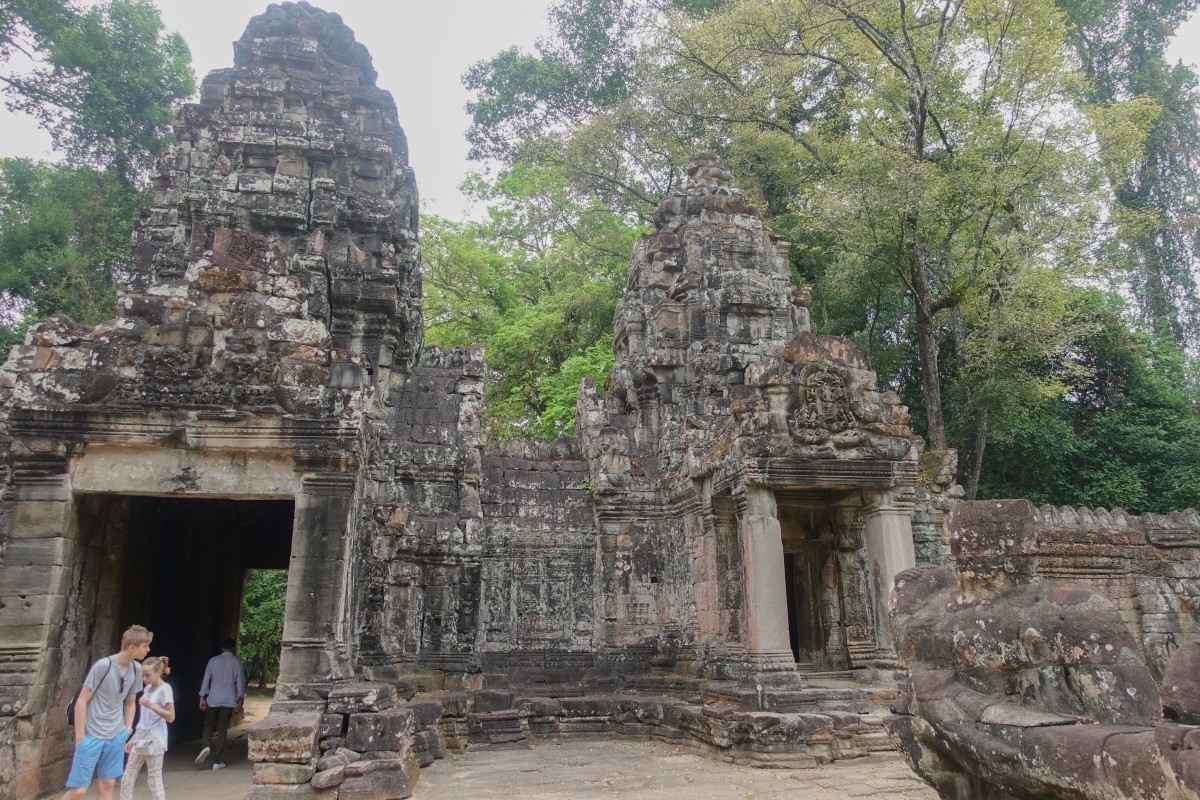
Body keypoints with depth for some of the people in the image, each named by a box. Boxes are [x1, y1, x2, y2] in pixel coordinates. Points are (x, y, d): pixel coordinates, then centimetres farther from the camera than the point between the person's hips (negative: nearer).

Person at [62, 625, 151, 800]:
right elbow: (81, 702, -12)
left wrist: (127, 730, 8)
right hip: (92, 736, -6)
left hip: (116, 737, 6)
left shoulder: (136, 669, 1)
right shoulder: (103, 666, -18)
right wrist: (80, 737, -12)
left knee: (107, 785, 8)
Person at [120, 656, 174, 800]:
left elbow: (171, 717, -16)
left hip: (154, 740, -8)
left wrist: (151, 705, -25)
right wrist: (133, 738, 16)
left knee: (154, 781, -3)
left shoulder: (165, 689, -12)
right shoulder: (148, 688, 11)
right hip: (141, 739, 8)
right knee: (127, 779, 8)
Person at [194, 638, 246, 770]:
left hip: (213, 699, 1)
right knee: (222, 728, 4)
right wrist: (241, 697, 8)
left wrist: (202, 697, 9)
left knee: (209, 725, 12)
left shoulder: (213, 660, 3)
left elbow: (206, 679, 3)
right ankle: (217, 761, 5)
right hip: (228, 700, -1)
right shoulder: (237, 661, 0)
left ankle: (205, 746, -18)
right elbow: (240, 680, 0)